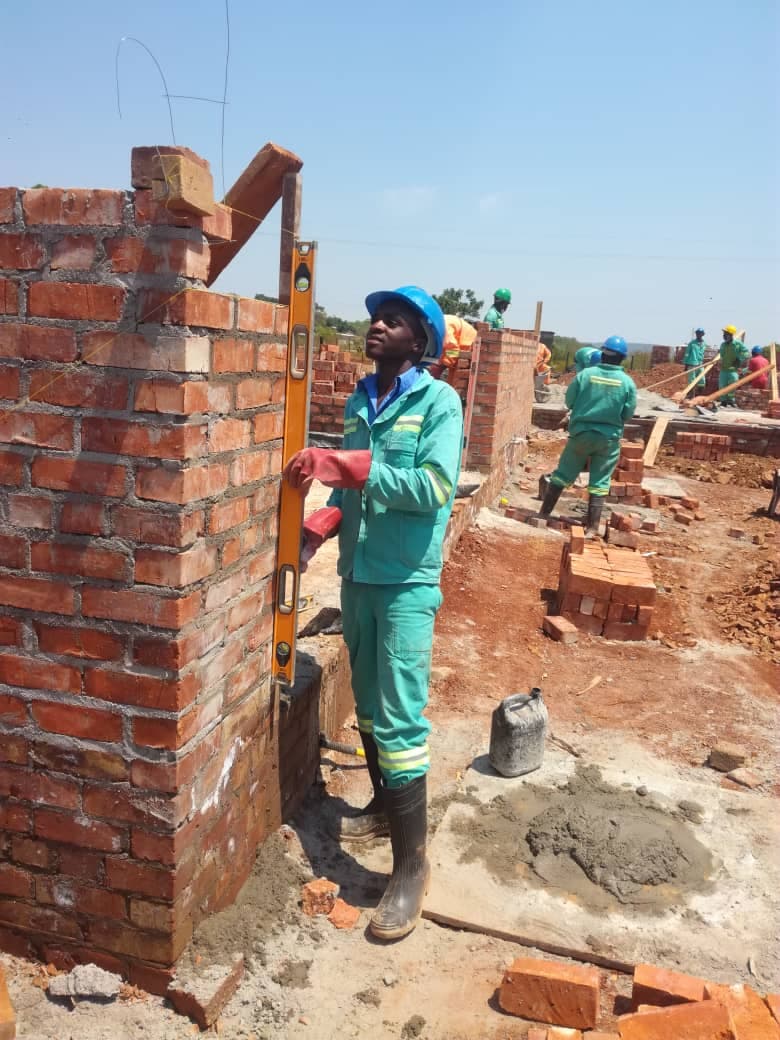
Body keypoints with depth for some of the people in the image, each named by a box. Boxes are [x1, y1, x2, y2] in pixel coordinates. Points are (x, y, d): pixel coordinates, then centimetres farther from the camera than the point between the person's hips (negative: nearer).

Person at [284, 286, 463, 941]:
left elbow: (434, 488, -22)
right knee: (368, 706, 18)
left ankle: (412, 863, 7)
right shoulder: (360, 401, 9)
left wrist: (343, 464, -26)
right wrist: (321, 525, -3)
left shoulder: (438, 401, -10)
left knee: (400, 720, -6)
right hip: (357, 574, 7)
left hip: (406, 581, -7)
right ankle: (385, 807, 39)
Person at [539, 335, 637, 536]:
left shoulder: (585, 374, -9)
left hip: (581, 432, 0)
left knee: (563, 473, 12)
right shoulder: (627, 382, -7)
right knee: (599, 482, 7)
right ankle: (593, 526, 8)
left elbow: (569, 402, -2)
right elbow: (628, 413, -2)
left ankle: (544, 513, 20)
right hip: (609, 437, 0)